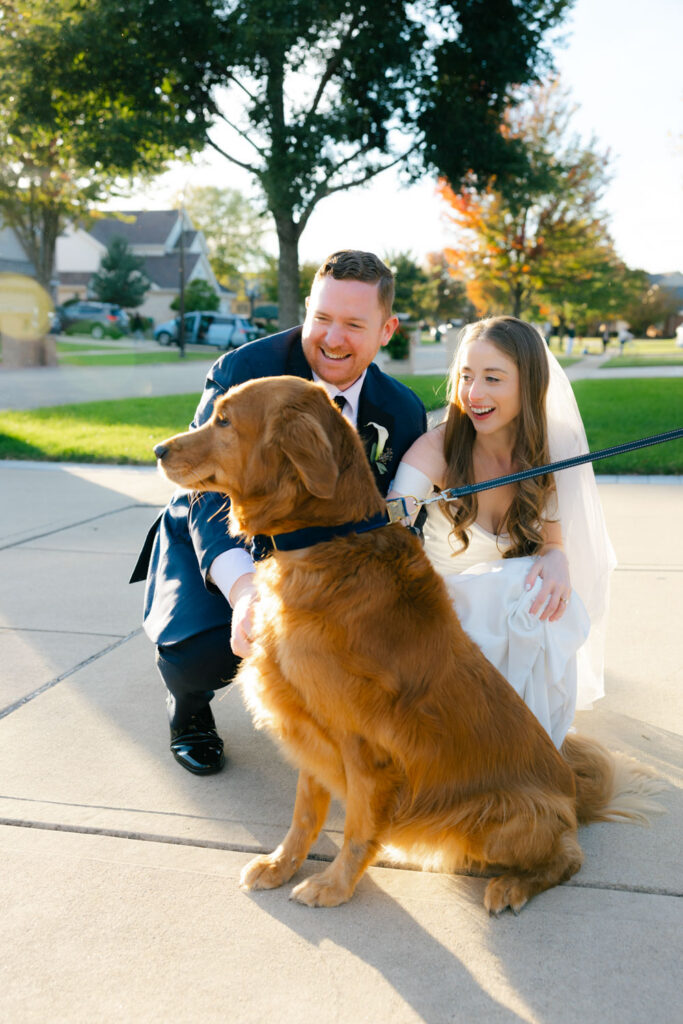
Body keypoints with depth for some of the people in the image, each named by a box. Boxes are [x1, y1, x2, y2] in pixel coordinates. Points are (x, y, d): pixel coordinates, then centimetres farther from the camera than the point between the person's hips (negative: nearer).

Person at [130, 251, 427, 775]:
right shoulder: (243, 371, -22)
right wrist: (243, 588, -49)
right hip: (214, 551, -3)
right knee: (199, 647, -31)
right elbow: (210, 490, -30)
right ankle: (188, 703, 9)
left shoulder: (404, 413, -10)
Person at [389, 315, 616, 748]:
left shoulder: (550, 450, -6)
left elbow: (553, 538, 0)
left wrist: (556, 559, -26)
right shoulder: (437, 448, -19)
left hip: (516, 611, 3)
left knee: (547, 597, -30)